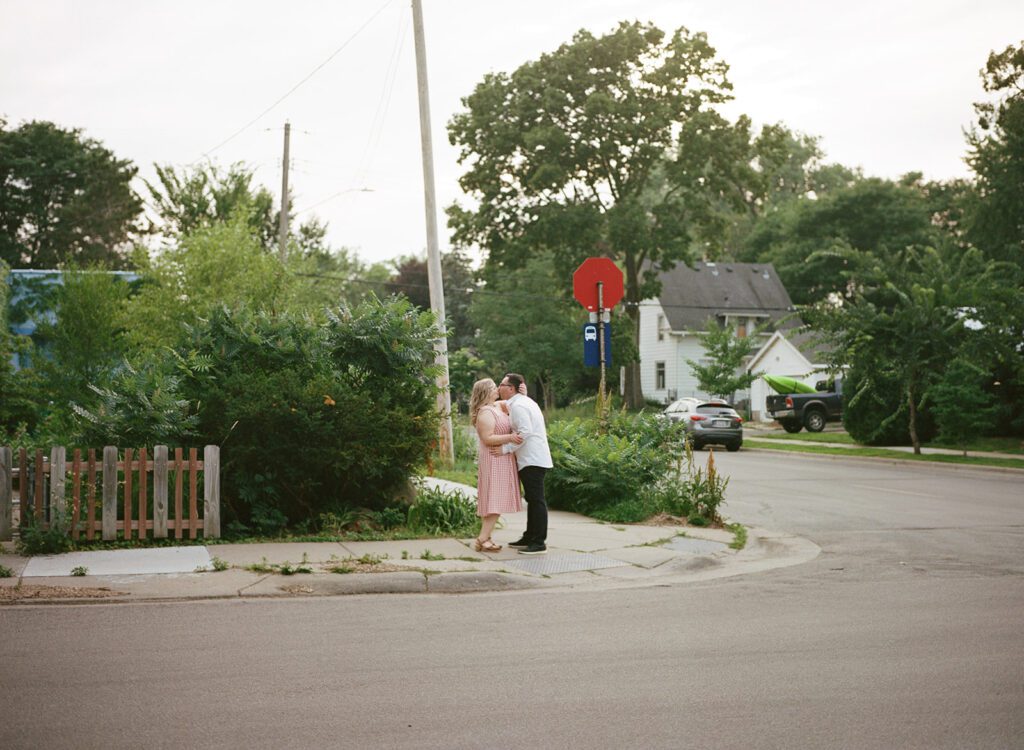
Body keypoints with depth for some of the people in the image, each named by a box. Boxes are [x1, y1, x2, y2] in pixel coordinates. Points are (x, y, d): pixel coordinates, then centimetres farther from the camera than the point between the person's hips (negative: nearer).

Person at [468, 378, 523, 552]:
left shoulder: (498, 407, 13)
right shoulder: (485, 413, -15)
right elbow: (487, 439, -22)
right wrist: (509, 437, -26)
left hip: (501, 461, 10)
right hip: (494, 461, -10)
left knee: (492, 502, 9)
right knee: (495, 501, -13)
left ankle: (485, 538, 11)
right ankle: (482, 540, -16)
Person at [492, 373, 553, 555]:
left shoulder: (518, 405, -13)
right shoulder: (524, 402, 19)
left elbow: (525, 433, -21)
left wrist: (505, 448, -17)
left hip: (532, 460, -11)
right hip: (533, 459, 11)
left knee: (536, 500, -9)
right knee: (533, 500, 16)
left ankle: (539, 543, -9)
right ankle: (530, 538, 24)